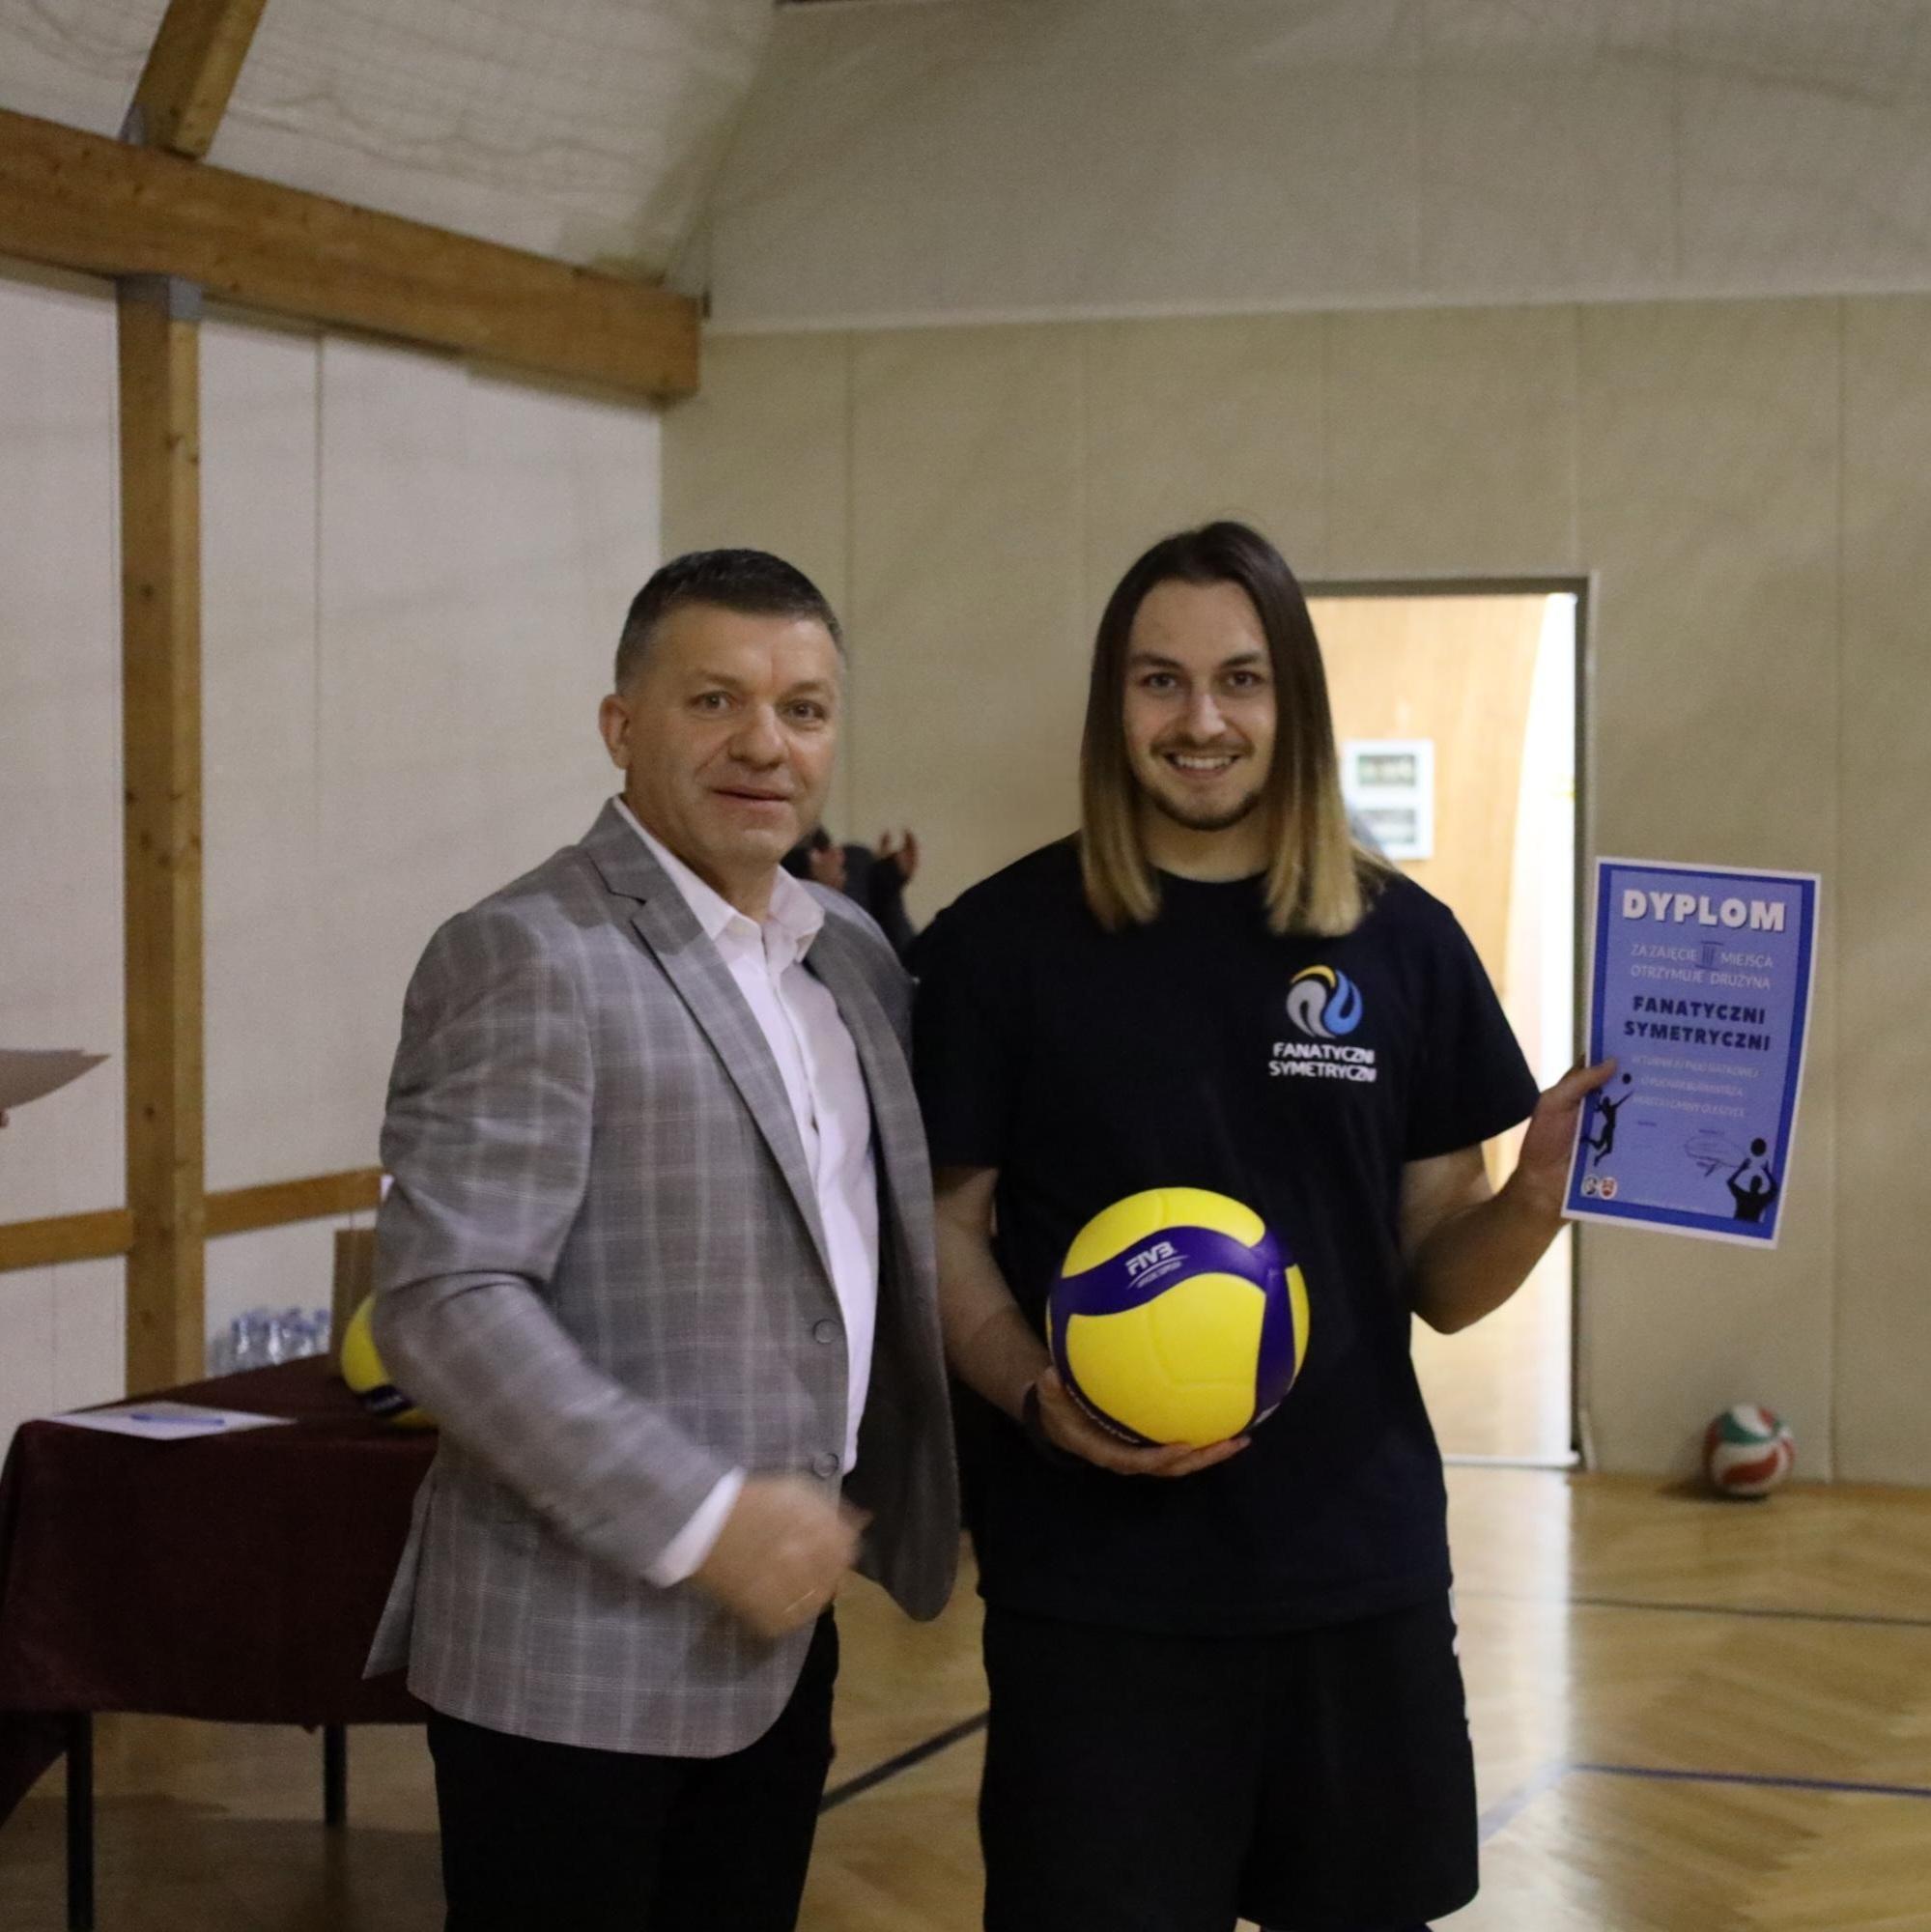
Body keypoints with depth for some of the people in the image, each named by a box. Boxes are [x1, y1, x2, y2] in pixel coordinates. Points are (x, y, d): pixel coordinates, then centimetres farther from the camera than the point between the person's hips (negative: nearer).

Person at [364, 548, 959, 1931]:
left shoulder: (853, 954, 11)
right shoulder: (528, 958, -13)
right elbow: (445, 1303, -19)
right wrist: (698, 1521, -21)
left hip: (779, 1635, 7)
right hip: (577, 1656, -7)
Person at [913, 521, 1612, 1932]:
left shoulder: (1404, 944, 3)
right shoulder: (1004, 941, -3)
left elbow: (1436, 1279, 6)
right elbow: (947, 1230, 1)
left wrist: (1541, 1194, -15)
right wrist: (1039, 1396, -18)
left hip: (1359, 1568, 2)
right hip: (1094, 1585, -2)